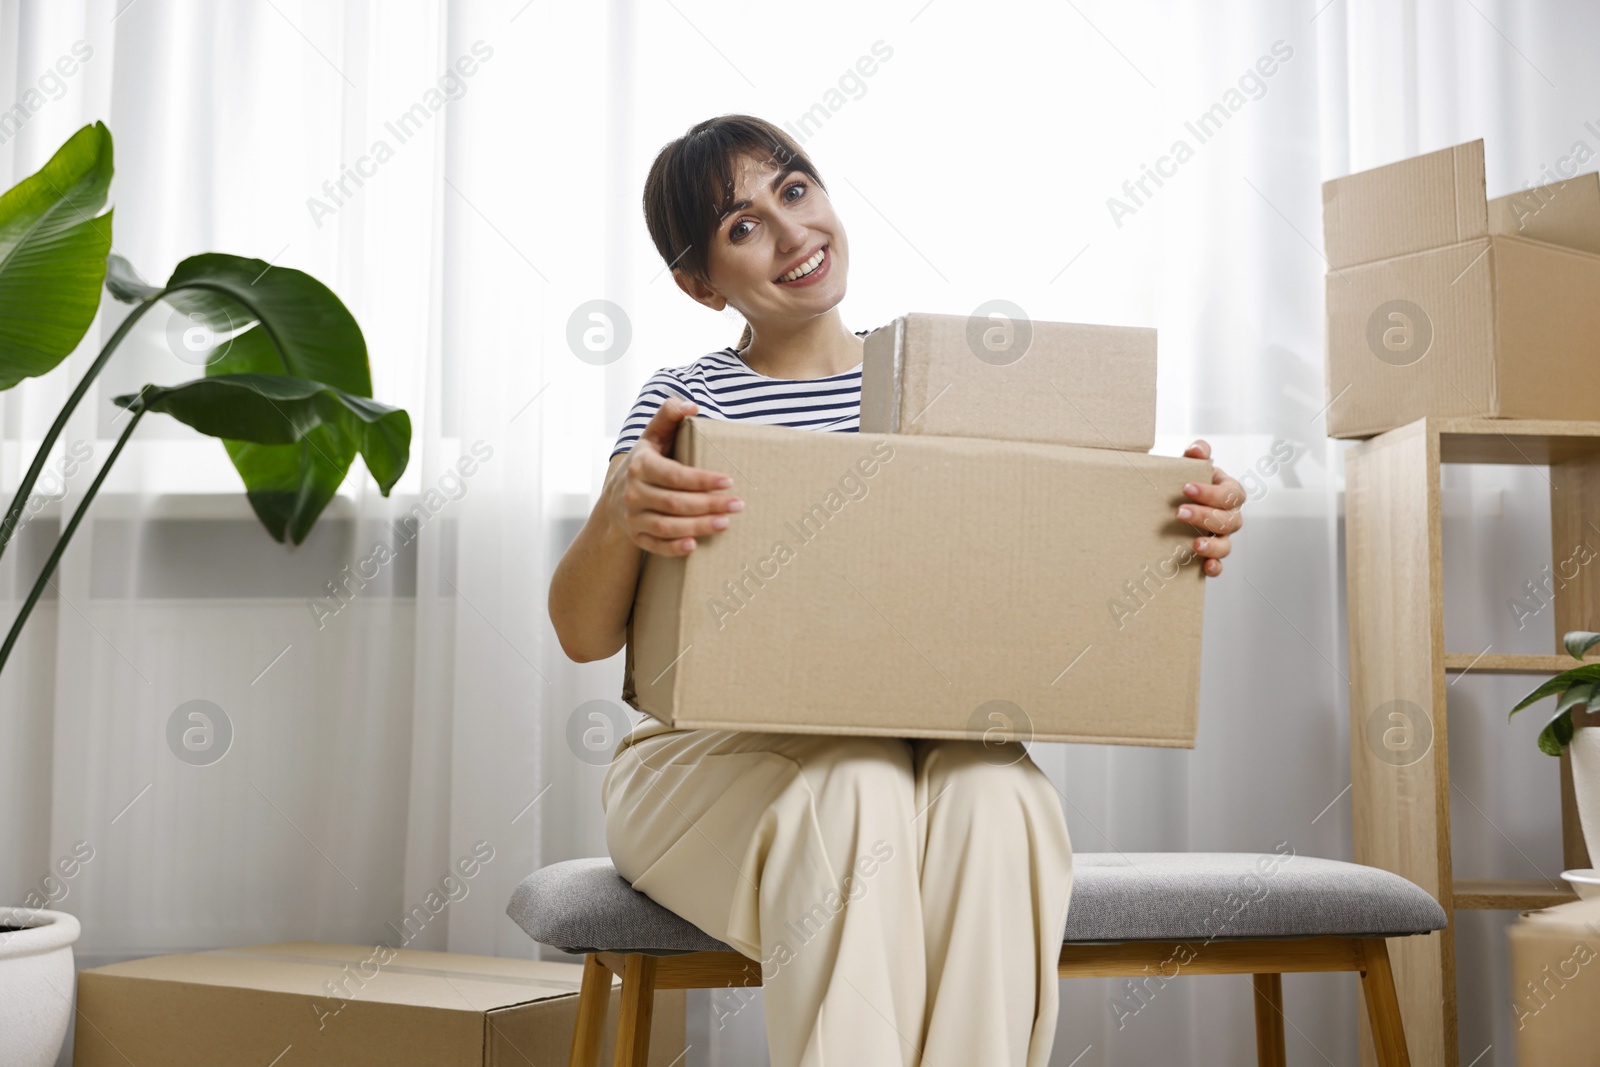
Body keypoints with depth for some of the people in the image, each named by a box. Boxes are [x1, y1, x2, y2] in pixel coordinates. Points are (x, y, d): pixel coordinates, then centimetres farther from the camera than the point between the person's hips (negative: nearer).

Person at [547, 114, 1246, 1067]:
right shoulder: (691, 401, 3)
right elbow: (585, 636, -9)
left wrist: (1191, 518, -12)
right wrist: (622, 514, -32)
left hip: (924, 748, 3)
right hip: (713, 760, -2)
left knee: (998, 791, -31)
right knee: (855, 787, -35)